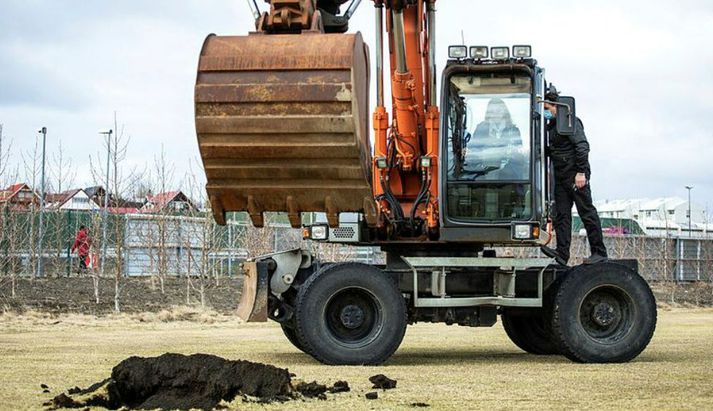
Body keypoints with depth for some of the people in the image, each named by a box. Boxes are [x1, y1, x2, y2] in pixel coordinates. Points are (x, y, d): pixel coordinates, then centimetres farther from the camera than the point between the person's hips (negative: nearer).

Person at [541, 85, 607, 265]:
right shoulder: (550, 126, 18)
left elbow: (582, 146, -17)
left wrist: (581, 172, -22)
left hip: (576, 175, -9)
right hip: (561, 176, 9)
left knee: (587, 213, -6)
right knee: (561, 215, 1)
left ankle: (599, 253, -3)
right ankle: (562, 253, -3)